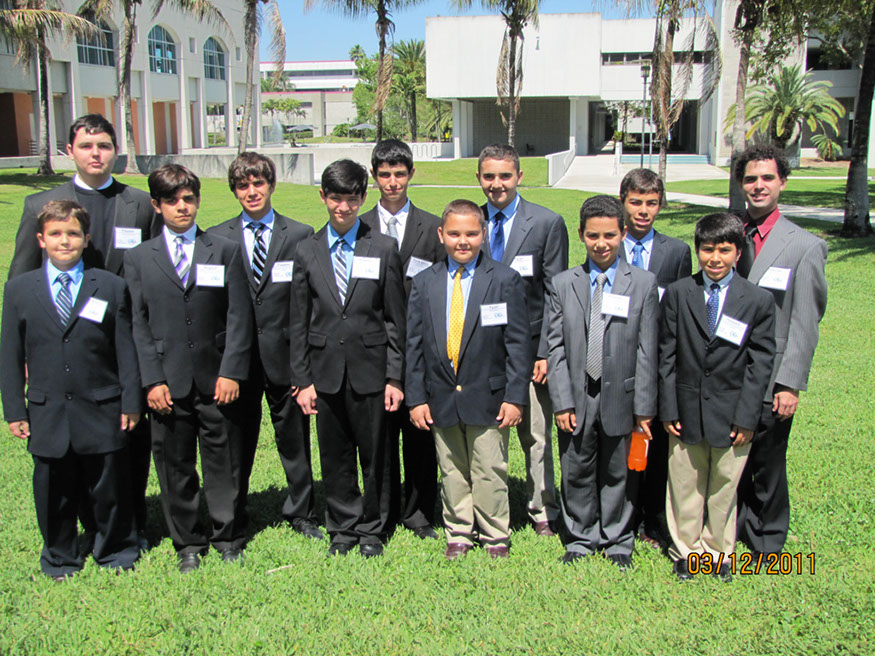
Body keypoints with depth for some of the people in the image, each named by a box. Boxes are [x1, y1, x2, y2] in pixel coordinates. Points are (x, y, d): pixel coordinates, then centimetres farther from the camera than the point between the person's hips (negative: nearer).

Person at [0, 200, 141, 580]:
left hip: (102, 413, -1)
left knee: (109, 488, 10)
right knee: (53, 491, 12)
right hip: (47, 414, 1)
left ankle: (116, 553, 31)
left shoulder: (111, 287, 2)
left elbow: (125, 350, 2)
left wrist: (131, 402, -1)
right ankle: (59, 559, 32)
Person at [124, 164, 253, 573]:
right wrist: (152, 380, -6)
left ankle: (227, 538, 25)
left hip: (217, 380, 0)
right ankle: (187, 544, 25)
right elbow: (138, 325, 3)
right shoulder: (138, 258, 7)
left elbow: (239, 317, 1)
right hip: (168, 383, 1)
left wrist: (231, 372, -7)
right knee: (175, 466, 9)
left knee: (223, 462, 8)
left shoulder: (225, 252, 6)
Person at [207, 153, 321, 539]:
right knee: (237, 438, 10)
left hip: (284, 352, 0)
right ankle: (233, 516, 27)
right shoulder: (217, 238, 6)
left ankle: (301, 512, 25)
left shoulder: (300, 235, 4)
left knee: (294, 435, 8)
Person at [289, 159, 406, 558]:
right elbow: (299, 323, 6)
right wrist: (302, 379, 1)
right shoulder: (307, 252, 5)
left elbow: (395, 319, 0)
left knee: (373, 455, 8)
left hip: (369, 371, -1)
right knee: (334, 456, 11)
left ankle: (372, 529, 26)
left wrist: (394, 378, -4)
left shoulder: (384, 249, 1)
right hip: (326, 371, 2)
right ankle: (343, 528, 28)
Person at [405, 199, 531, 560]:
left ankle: (495, 537, 24)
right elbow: (414, 344, 5)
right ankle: (458, 534, 30)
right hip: (441, 397, 3)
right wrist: (416, 397, 0)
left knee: (489, 471, 6)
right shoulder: (424, 283, 4)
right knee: (452, 471, 14)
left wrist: (514, 396, -9)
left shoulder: (505, 280, -3)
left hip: (487, 397, -2)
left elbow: (518, 342, -4)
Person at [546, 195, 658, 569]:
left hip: (620, 398, -1)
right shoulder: (563, 284, 2)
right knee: (577, 474, 12)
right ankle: (581, 539, 31)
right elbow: (555, 347, 0)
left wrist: (644, 406, -5)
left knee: (617, 475, 12)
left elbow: (647, 350, -3)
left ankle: (617, 541, 31)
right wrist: (562, 401, -6)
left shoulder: (644, 283, -1)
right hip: (577, 399, 1)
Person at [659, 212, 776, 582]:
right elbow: (667, 355, -1)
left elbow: (760, 364, -3)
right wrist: (668, 409, -4)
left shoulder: (758, 301, -3)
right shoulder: (677, 294, -2)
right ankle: (686, 550, 30)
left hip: (732, 412, 0)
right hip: (687, 409, 1)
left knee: (724, 488, 12)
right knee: (685, 486, 11)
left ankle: (718, 552, 31)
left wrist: (746, 417, -8)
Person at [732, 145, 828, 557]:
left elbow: (805, 324, -8)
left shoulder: (805, 246, -6)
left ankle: (766, 543, 29)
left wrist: (789, 384, -12)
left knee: (767, 467, 10)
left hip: (768, 383, -3)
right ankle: (731, 530, 34)